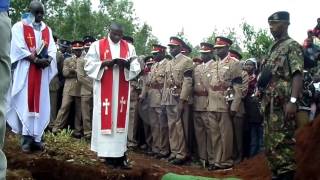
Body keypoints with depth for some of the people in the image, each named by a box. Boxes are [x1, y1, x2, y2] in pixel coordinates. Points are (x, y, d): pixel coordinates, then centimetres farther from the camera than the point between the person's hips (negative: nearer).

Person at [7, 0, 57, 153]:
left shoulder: (47, 30, 16)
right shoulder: (19, 27, 1)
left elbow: (52, 50, 8)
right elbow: (19, 48, -9)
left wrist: (47, 60, -13)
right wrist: (36, 59, -18)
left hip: (42, 72, 4)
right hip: (25, 70, -4)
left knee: (40, 104, 1)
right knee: (25, 103, -7)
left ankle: (36, 137, 4)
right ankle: (26, 138, -5)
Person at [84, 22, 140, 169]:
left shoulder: (129, 47, 10)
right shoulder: (97, 45, 3)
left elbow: (136, 68, 5)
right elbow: (89, 65, -1)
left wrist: (126, 64, -15)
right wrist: (104, 63, -16)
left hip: (121, 91, 2)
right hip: (103, 90, -2)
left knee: (120, 119, 1)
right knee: (105, 118, -4)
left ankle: (119, 154, 3)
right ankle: (108, 154, 1)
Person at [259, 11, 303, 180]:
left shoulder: (292, 46, -4)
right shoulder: (273, 48, 21)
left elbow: (297, 75, -14)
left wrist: (293, 101, -24)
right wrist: (264, 101, 16)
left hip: (283, 102, -9)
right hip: (269, 102, 9)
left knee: (281, 141, -11)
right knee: (270, 141, 11)